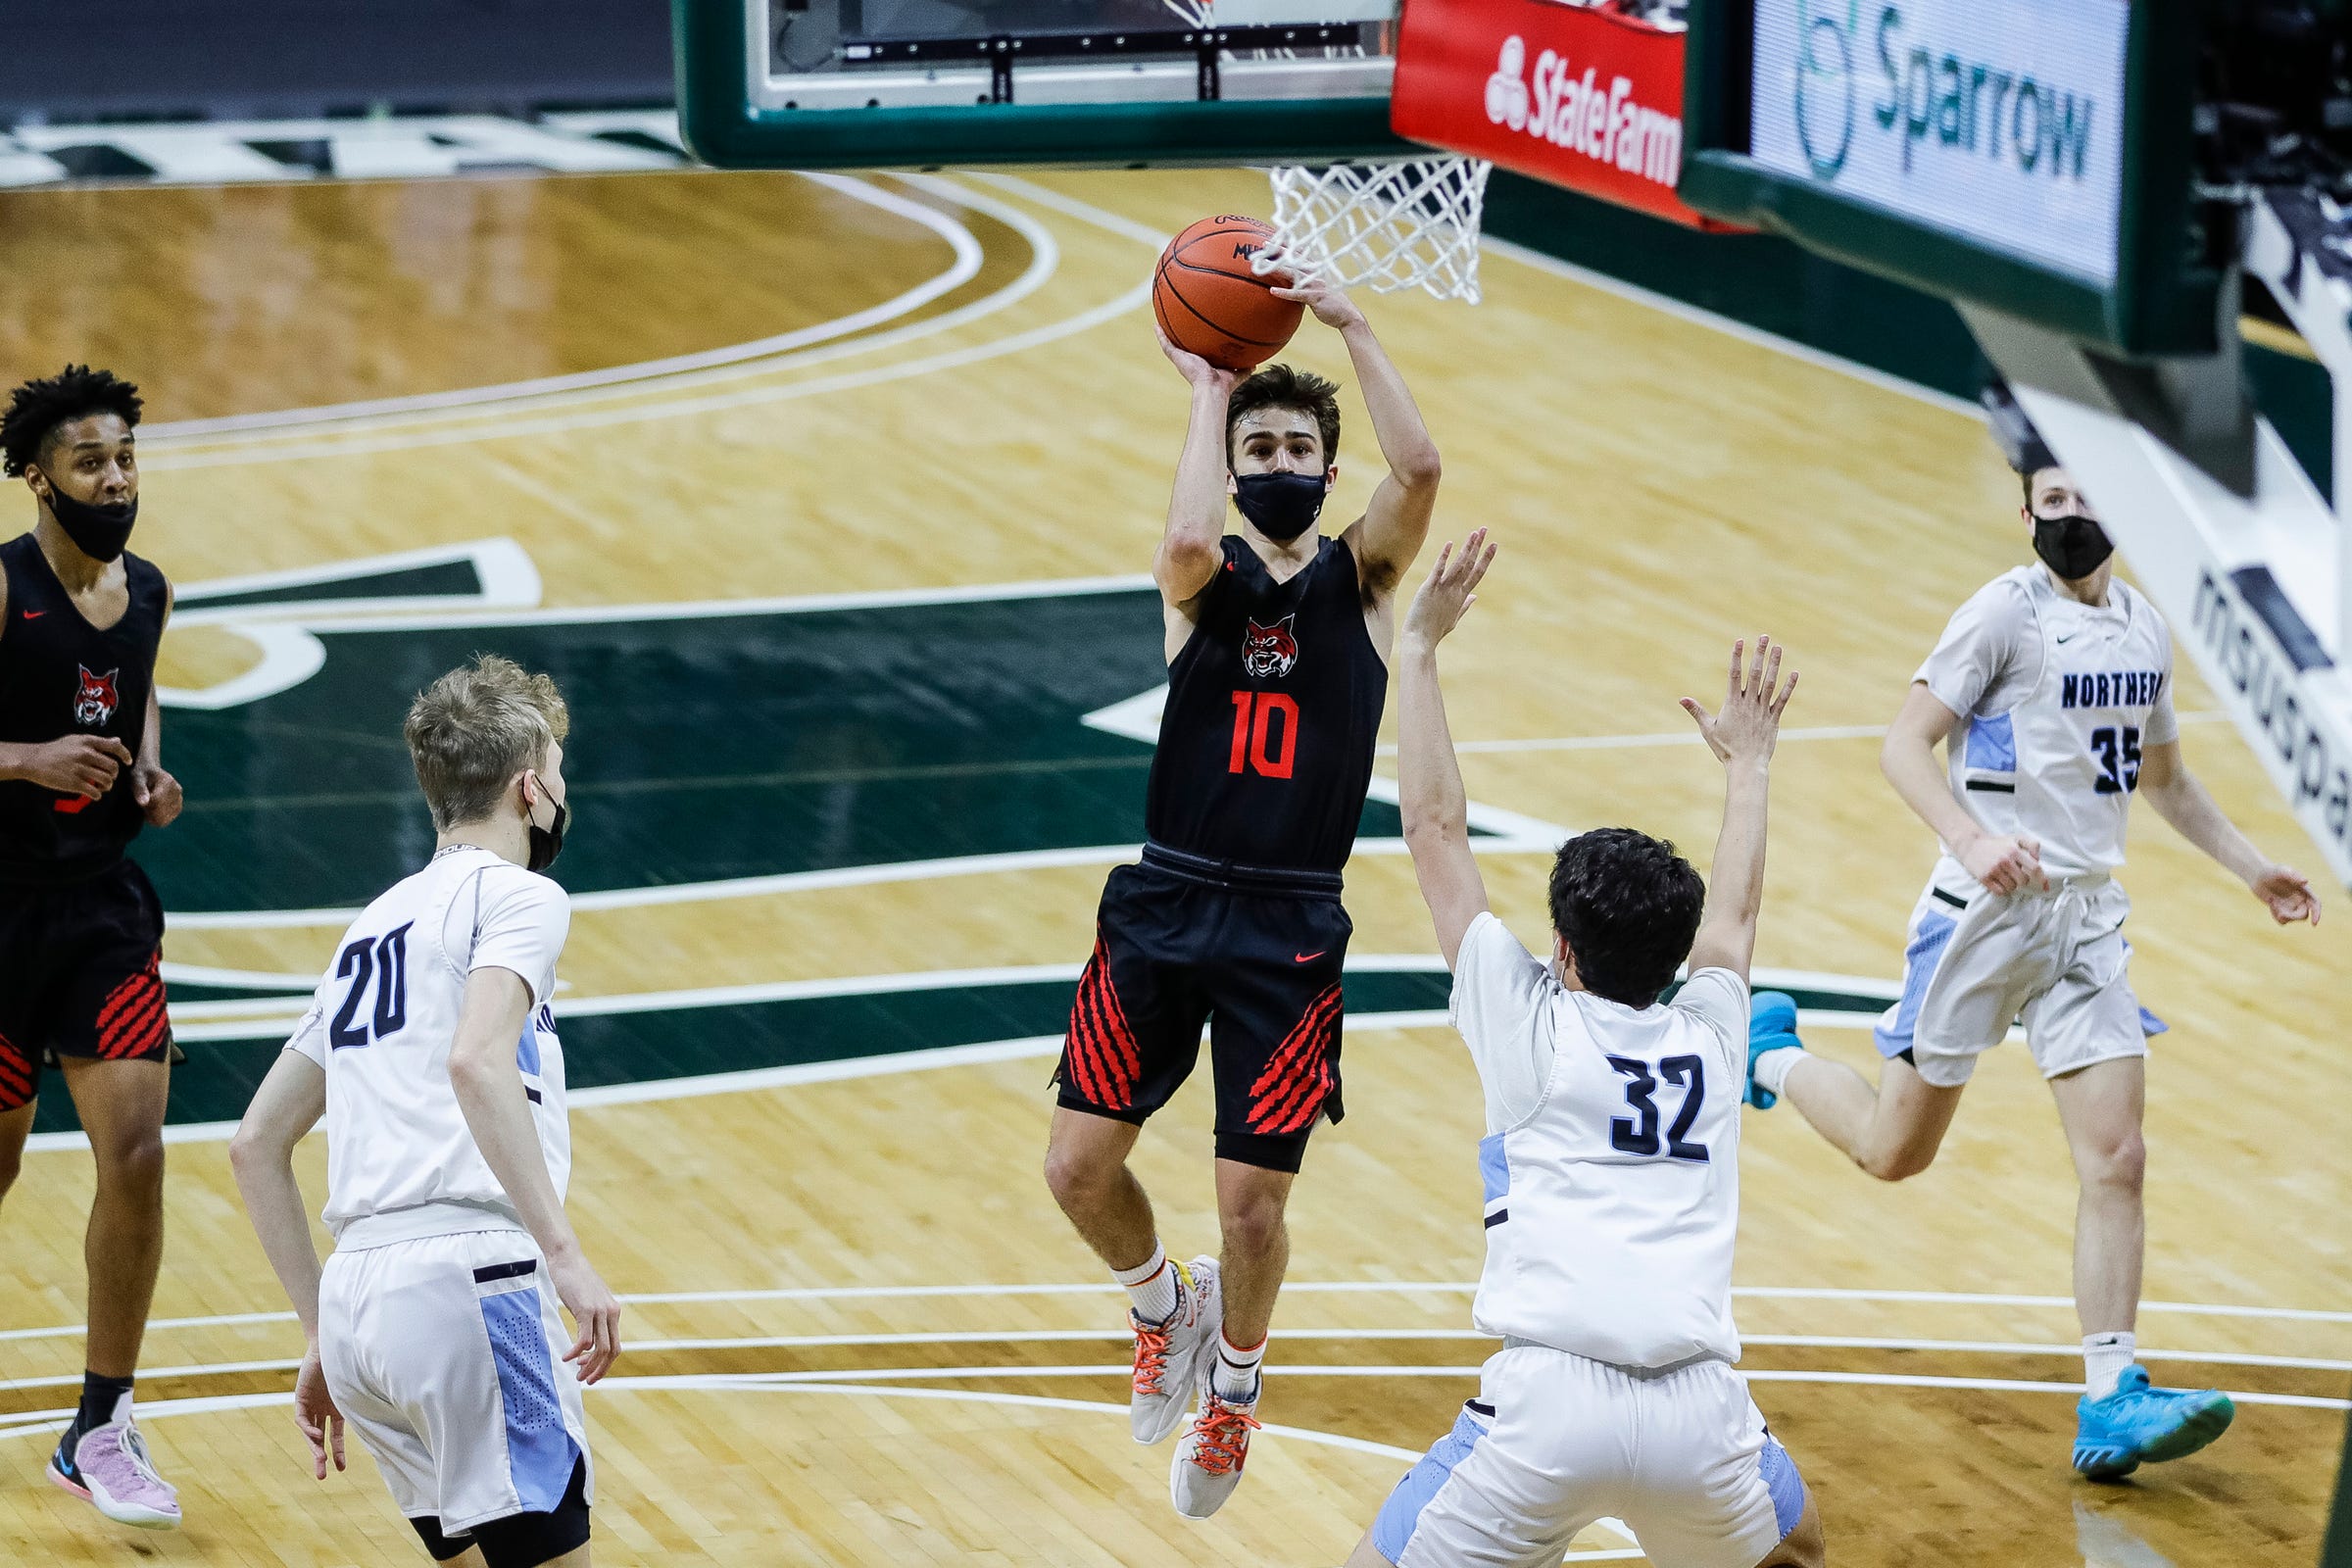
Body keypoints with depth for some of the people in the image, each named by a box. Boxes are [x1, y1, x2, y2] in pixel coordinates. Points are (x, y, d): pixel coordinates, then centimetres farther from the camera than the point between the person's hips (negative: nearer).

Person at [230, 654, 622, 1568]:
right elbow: (476, 1062, -17)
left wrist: (325, 1337, 28)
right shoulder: (517, 896, 3)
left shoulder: (372, 930, 27)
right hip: (466, 1276, -8)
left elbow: (256, 1145, 27)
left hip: (357, 1297, 8)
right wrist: (565, 1254, -19)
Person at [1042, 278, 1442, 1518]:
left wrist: (1350, 328, -17)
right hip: (1165, 904, 1)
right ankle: (1167, 1307, 30)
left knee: (1252, 1202, 0)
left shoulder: (1360, 575, 2)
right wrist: (1210, 390, -13)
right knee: (1079, 1168, -2)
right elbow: (1189, 543, -24)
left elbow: (1420, 470, -19)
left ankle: (1234, 1382, 30)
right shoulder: (1203, 579, 2)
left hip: (1289, 931, -1)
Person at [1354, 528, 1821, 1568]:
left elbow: (1435, 829, 16)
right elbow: (1734, 907, 41)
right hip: (1699, 1408, 4)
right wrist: (1748, 762, 57)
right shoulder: (1709, 1036, 19)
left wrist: (1418, 649, 23)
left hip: (1551, 1402, -4)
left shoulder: (1531, 1025, 11)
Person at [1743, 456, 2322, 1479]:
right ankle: (1770, 1058, 35)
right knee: (1895, 1151, 5)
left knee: (2116, 1161, -7)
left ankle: (2110, 1404, -7)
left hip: (2088, 916, 5)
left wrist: (2251, 869, 20)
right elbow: (1905, 746, -13)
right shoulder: (2007, 610, -9)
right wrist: (1972, 841, -29)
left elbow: (2164, 778, 27)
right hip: (1989, 907, -5)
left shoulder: (2145, 629, 11)